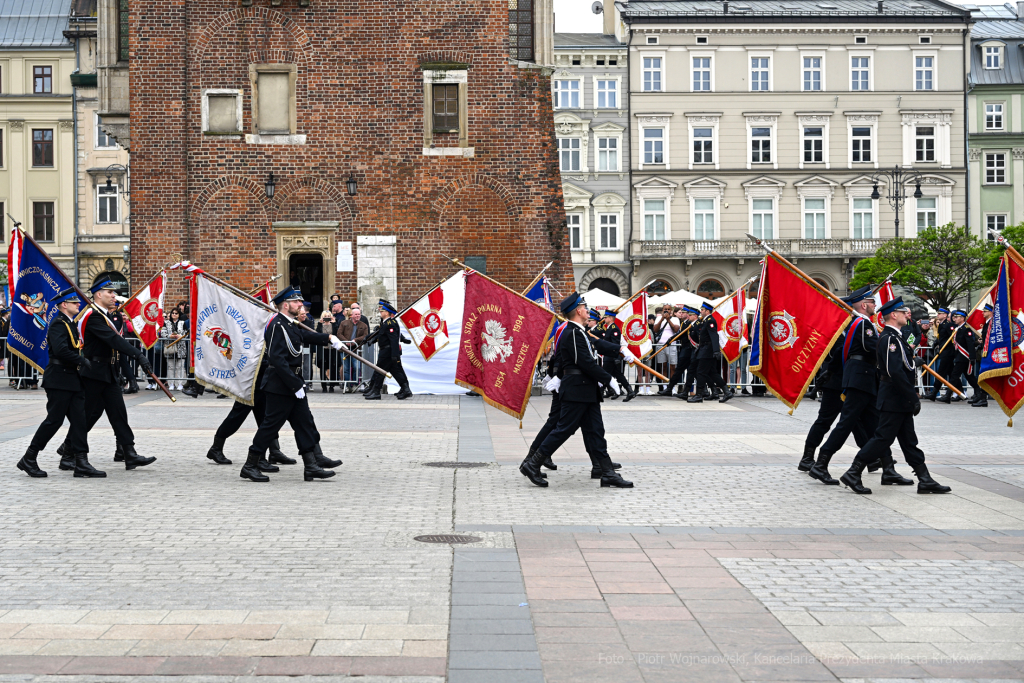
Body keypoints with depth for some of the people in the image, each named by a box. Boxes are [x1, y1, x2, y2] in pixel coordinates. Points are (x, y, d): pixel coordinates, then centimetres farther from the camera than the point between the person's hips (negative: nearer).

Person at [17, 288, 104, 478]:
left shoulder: (70, 324, 17)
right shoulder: (58, 324, -13)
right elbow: (60, 350, -26)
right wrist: (83, 361, -19)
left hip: (72, 380, 9)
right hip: (59, 380, -9)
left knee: (79, 420, 3)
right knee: (54, 420, -4)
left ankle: (81, 463, 3)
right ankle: (28, 460, 7)